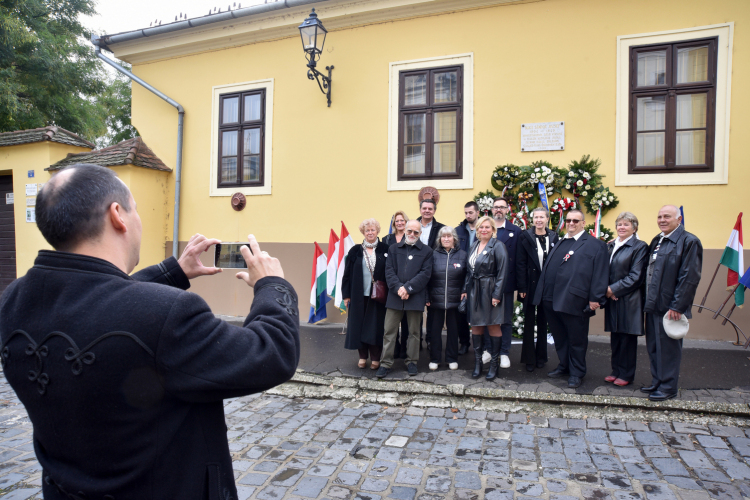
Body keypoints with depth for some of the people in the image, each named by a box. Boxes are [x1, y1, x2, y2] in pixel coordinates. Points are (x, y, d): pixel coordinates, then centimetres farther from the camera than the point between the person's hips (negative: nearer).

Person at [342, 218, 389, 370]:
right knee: (359, 326, 7)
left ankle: (375, 358, 16)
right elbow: (347, 274, 4)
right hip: (359, 295, 1)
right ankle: (362, 356, 21)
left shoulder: (385, 249, 2)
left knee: (375, 327, 4)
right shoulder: (355, 251, 5)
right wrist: (346, 294, 0)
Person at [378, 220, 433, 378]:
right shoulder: (393, 249, 12)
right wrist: (398, 288, -13)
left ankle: (412, 362, 23)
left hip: (415, 297, -1)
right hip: (394, 296, 1)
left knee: (414, 331, 9)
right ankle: (385, 363, 11)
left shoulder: (426, 251, 6)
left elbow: (425, 273, -5)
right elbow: (389, 271, 2)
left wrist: (408, 288, -13)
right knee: (389, 331, 2)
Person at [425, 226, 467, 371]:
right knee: (435, 329, 6)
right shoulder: (434, 255, 3)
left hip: (454, 299, 0)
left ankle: (452, 359, 23)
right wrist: (426, 296, -3)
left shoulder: (462, 255, 4)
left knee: (453, 329, 10)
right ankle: (434, 359, 18)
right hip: (436, 299, 0)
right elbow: (428, 276, 3)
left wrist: (464, 292, -6)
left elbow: (466, 276, 6)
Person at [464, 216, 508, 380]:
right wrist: (466, 290, 8)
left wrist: (497, 294, -16)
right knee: (476, 327, 9)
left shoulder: (497, 246, -7)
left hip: (490, 291, -6)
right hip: (474, 291, 6)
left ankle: (493, 364, 13)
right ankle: (477, 363, 18)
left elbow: (502, 272, -12)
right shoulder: (473, 246, 13)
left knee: (493, 327, 1)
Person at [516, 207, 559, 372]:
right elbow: (520, 263, -7)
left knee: (543, 321, 13)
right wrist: (522, 287, -12)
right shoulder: (525, 236, -4)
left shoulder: (553, 237, 4)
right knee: (529, 322, 5)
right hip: (530, 284, -2)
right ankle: (529, 359, 15)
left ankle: (541, 357, 25)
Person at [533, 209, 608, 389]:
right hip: (552, 300, 6)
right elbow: (547, 269, 19)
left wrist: (595, 298, -14)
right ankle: (564, 366, 33)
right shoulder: (559, 244, 19)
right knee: (559, 337, 17)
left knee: (576, 339, 6)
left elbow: (600, 274, -8)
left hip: (574, 302, -6)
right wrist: (542, 293, 14)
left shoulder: (595, 245, -1)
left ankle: (576, 373, 20)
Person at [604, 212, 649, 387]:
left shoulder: (640, 247, -6)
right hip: (612, 299, 6)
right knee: (615, 336, 12)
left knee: (627, 337, 3)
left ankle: (626, 374, 15)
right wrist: (607, 290, -5)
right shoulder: (610, 246, 13)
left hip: (628, 300, -6)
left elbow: (635, 276, -12)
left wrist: (614, 289, -14)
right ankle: (616, 371, 23)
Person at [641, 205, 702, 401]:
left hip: (670, 307, -8)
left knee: (668, 348, 3)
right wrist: (648, 300, 12)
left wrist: (677, 306, -18)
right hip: (653, 304, 8)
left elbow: (689, 277, -16)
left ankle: (668, 387, 15)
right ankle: (657, 382, 27)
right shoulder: (656, 241, 13)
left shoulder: (689, 241, -10)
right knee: (653, 346, 14)